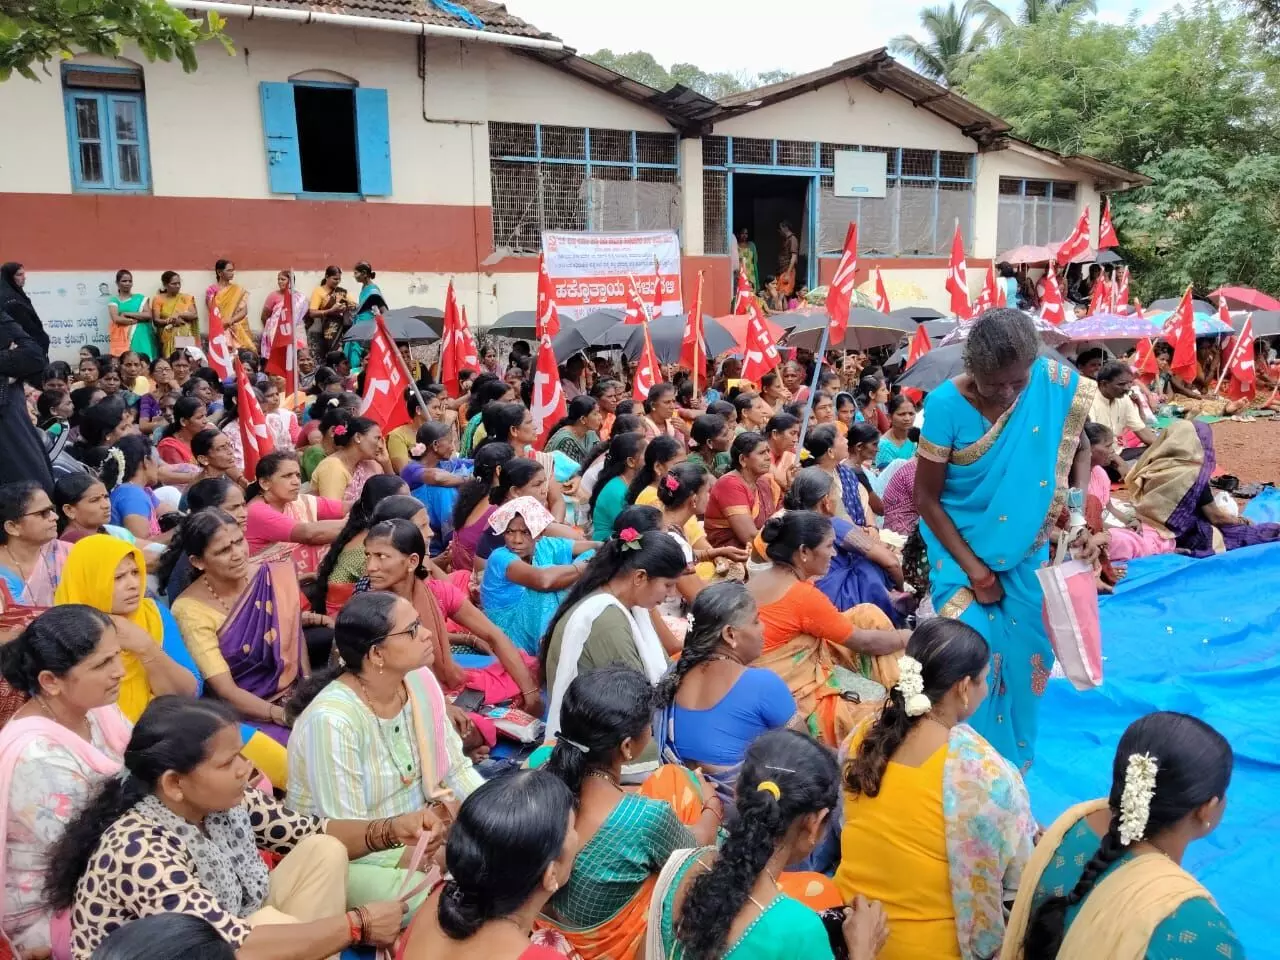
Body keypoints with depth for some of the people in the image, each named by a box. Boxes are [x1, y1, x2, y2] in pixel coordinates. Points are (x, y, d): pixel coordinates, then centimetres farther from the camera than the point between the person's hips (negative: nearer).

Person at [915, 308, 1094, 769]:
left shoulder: (1057, 384, -15)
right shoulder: (946, 403, -22)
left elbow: (1079, 446, 4)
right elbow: (926, 497, -14)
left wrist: (1079, 507, -14)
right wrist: (972, 567, -15)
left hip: (1028, 552, 3)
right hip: (962, 548, -3)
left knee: (1026, 653, 11)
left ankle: (1014, 757, 36)